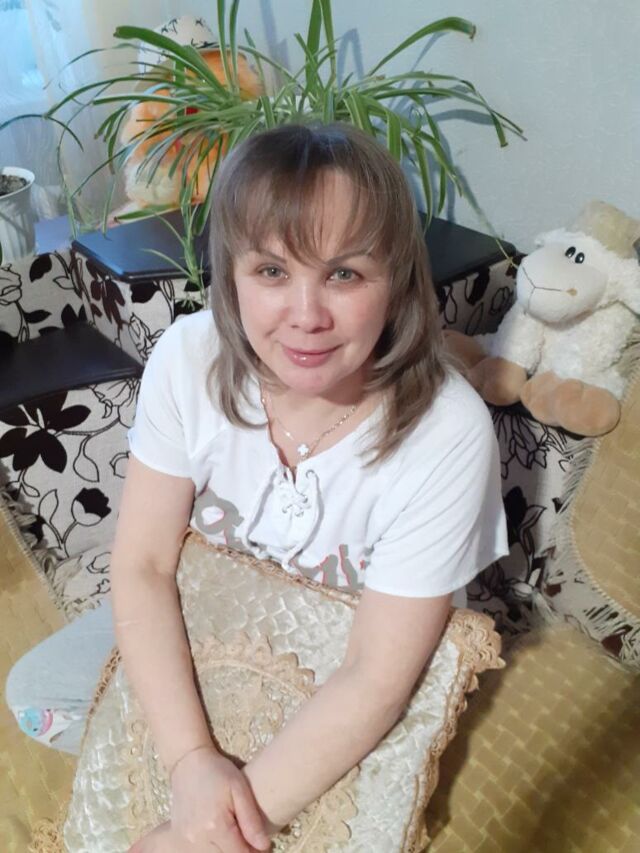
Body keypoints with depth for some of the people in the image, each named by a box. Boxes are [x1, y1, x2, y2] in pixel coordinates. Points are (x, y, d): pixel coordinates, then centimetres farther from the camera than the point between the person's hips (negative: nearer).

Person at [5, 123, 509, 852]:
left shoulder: (447, 434, -35)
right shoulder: (188, 358, -26)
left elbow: (376, 679, -28)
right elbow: (143, 566, -19)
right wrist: (192, 761, -28)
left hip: (337, 678, -1)